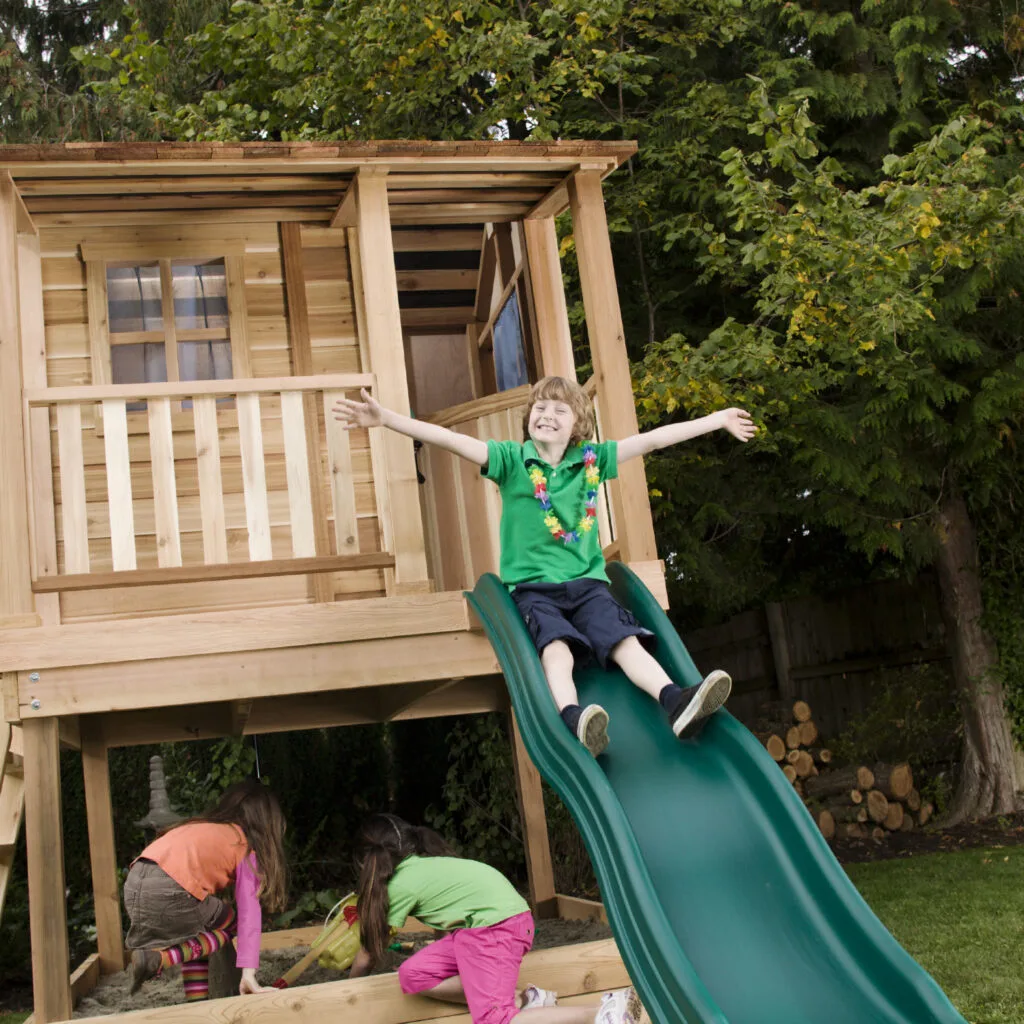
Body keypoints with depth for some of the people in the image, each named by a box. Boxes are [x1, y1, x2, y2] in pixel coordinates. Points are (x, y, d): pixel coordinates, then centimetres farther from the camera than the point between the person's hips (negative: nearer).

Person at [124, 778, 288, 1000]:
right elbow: (249, 910, 3)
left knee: (194, 936, 28)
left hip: (133, 883, 7)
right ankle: (157, 960, -4)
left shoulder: (201, 826, 31)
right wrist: (248, 973, -1)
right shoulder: (247, 848, 12)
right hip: (168, 890, -7)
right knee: (229, 927, 16)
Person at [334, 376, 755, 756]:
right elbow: (449, 439, -8)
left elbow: (651, 439, 11)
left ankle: (677, 702, -38)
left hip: (587, 582, 3)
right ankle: (573, 718, -54)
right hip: (533, 586, -3)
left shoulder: (591, 459, 9)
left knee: (626, 641, -21)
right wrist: (386, 418, -19)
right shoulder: (512, 459, 2)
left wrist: (716, 420, 14)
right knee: (556, 647, -31)